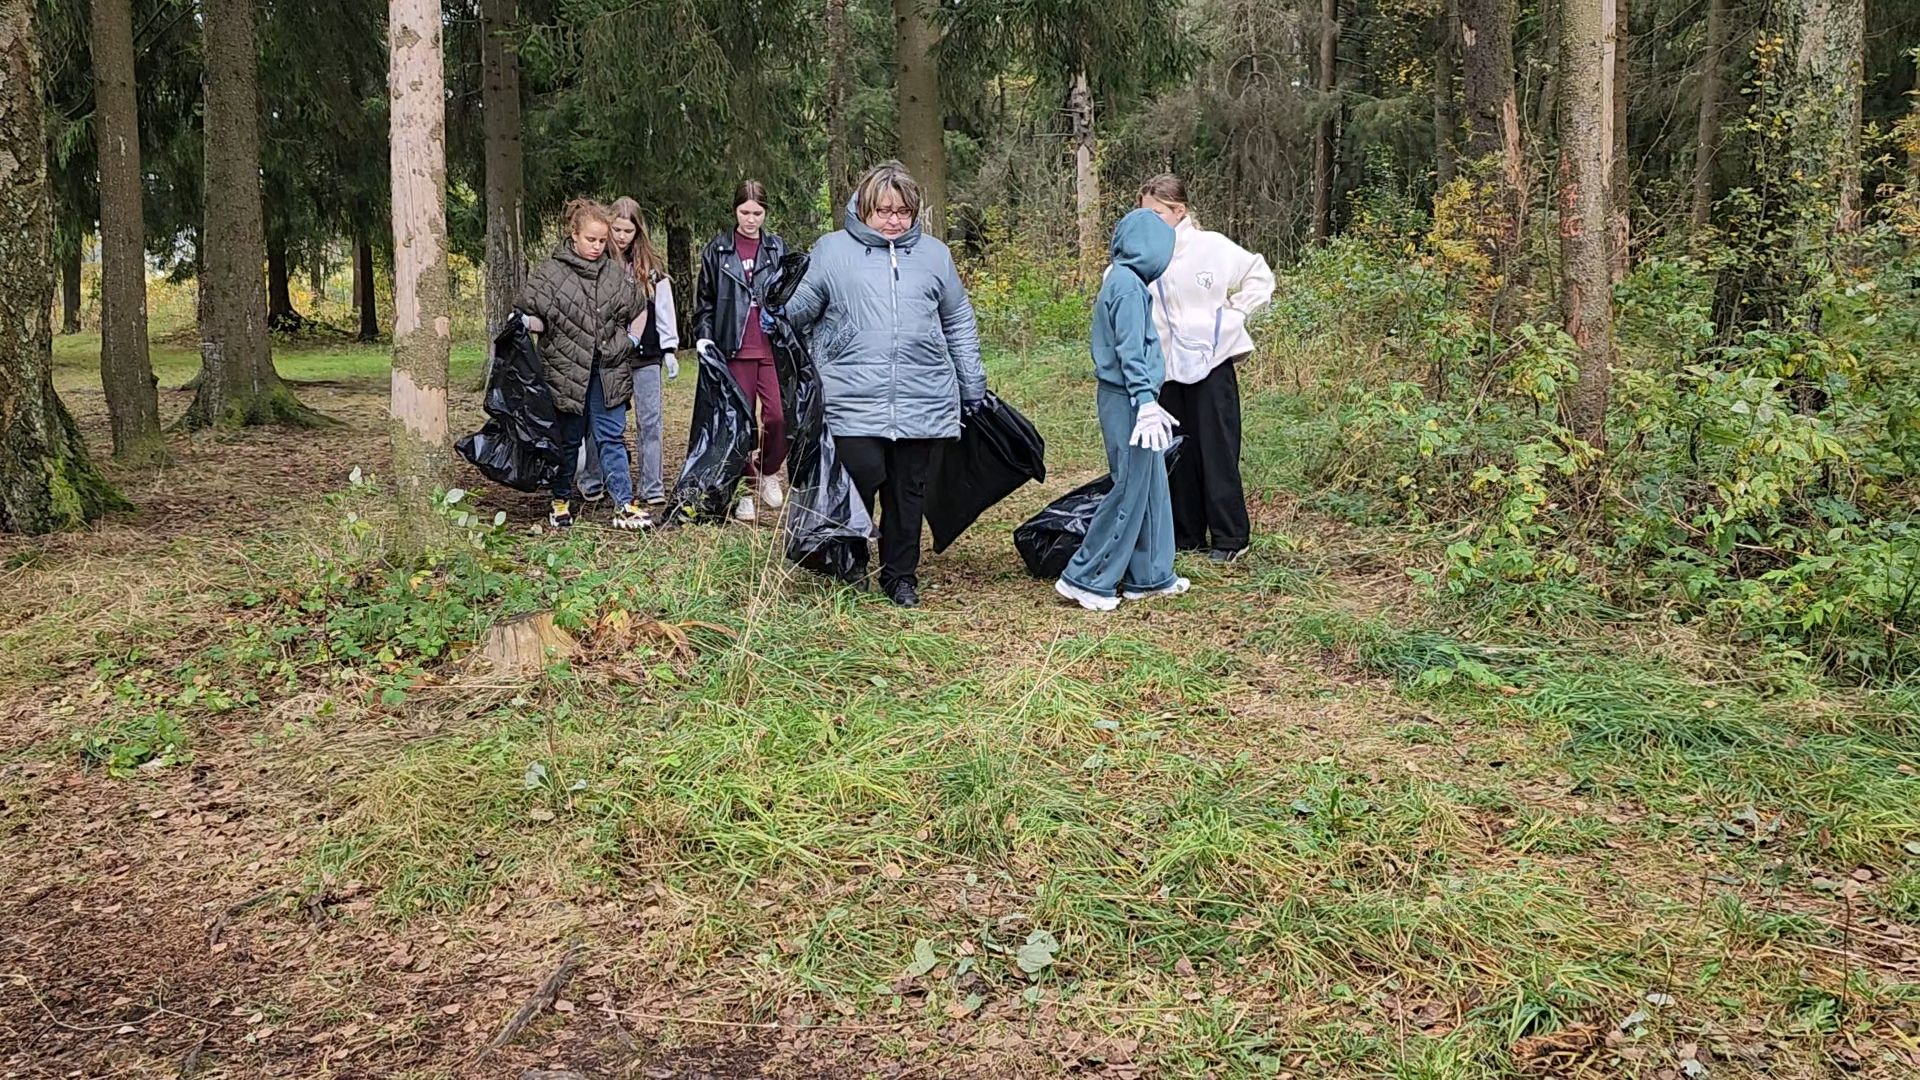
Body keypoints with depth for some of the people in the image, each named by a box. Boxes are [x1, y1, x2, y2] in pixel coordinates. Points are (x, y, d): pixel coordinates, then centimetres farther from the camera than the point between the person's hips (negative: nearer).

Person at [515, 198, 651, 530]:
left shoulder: (613, 272, 7)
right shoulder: (549, 272, -5)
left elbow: (639, 312, 18)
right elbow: (533, 318, -3)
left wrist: (631, 341, 9)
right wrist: (523, 323, -20)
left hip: (607, 372, 3)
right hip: (566, 371, -3)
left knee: (612, 437, 3)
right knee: (568, 440, 9)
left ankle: (625, 506, 3)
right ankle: (561, 502, 24)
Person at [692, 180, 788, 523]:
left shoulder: (779, 249, 10)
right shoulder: (717, 251, 7)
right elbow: (705, 300, 10)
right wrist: (703, 335, -3)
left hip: (773, 349, 0)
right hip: (735, 351, 0)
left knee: (779, 417, -11)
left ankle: (767, 471, 16)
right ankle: (745, 489, 16)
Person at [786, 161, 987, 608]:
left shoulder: (934, 254, 12)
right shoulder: (832, 251, 4)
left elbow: (959, 325, 18)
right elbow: (796, 312, 3)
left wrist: (973, 388, 18)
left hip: (923, 400, 3)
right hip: (854, 400, -3)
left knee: (909, 493, 9)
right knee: (862, 479, -12)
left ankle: (901, 576, 24)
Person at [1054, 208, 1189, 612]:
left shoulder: (1123, 279, 14)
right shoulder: (1129, 284, -16)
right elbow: (1130, 352, -21)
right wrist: (1146, 402, -24)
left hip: (1126, 399, 10)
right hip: (1127, 400, -10)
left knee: (1150, 488, 14)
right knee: (1130, 490, -4)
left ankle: (1148, 575, 21)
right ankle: (1084, 578, 2)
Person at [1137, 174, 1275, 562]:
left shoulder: (1211, 246, -5)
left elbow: (1260, 278, 5)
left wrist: (1233, 313, -1)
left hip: (1212, 360, -3)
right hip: (1167, 366, 3)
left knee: (1218, 451, -1)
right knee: (1177, 453, 8)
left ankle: (1230, 537, 8)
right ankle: (1186, 536, 18)